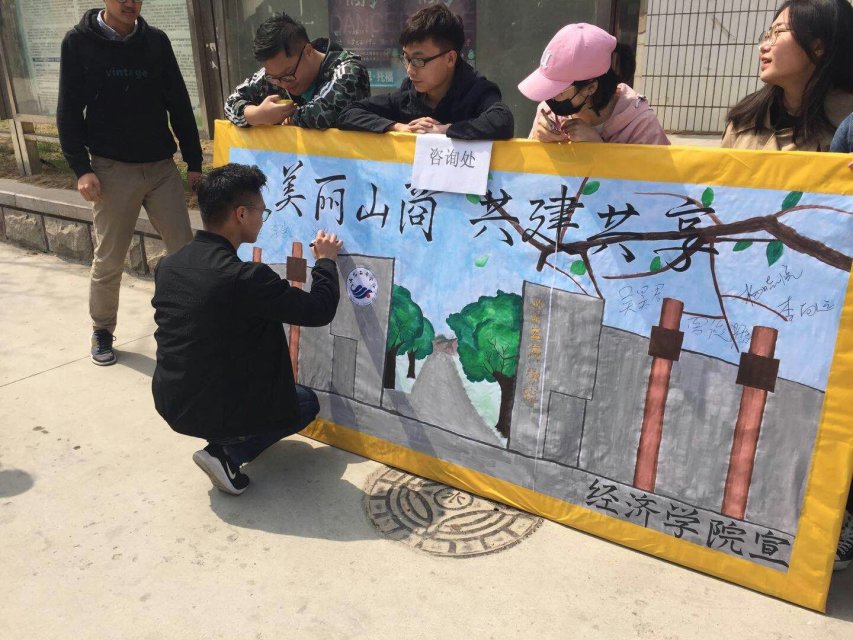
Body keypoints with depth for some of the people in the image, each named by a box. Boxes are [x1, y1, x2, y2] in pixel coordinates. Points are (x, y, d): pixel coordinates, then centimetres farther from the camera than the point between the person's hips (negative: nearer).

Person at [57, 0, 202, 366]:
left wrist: (194, 161, 6)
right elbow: (69, 112, 0)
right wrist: (81, 168, -10)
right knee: (108, 261, 4)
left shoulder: (156, 41, 7)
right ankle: (102, 331, 24)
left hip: (162, 167, 3)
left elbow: (179, 104, 9)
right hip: (113, 170, -2)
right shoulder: (78, 43, 0)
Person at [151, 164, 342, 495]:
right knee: (306, 403, 18)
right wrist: (326, 261, 1)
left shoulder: (168, 266, -4)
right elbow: (320, 310, -17)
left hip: (168, 403, 7)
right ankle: (226, 454, 2)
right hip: (210, 412, -7)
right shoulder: (245, 278, -27)